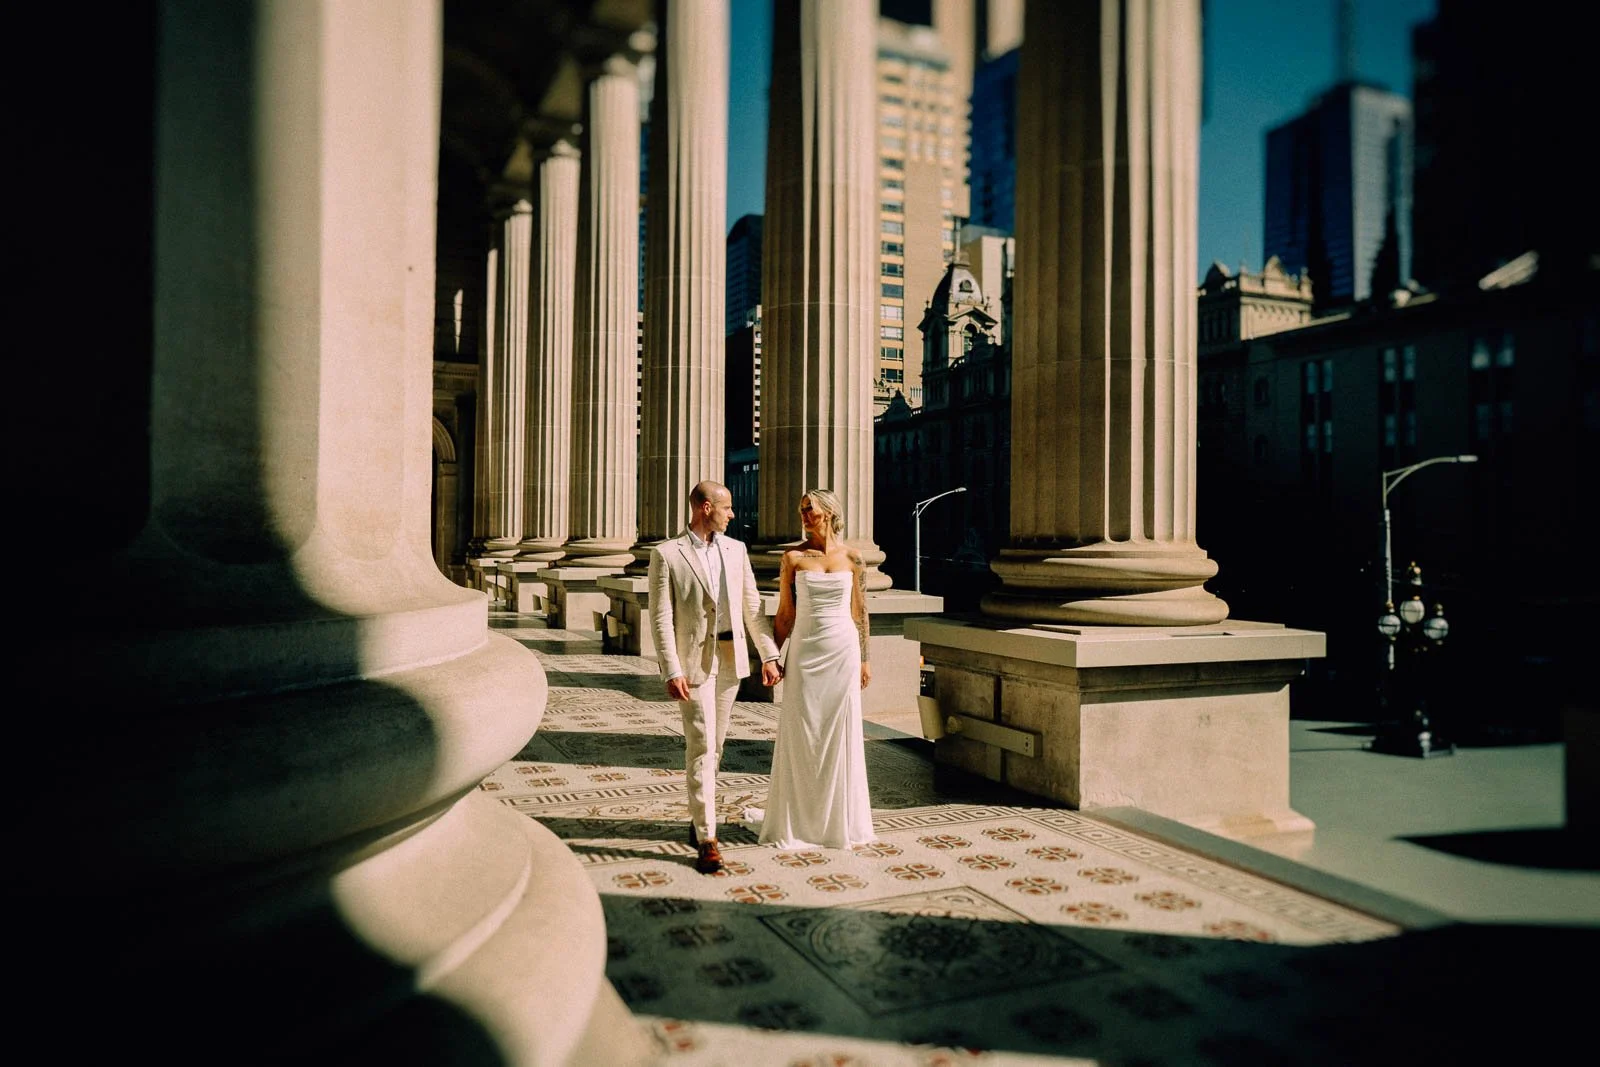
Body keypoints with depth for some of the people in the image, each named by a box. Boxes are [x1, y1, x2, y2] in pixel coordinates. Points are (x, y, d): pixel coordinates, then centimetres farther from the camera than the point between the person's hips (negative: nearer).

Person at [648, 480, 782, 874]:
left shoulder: (736, 549, 8)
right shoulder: (667, 554, -7)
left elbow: (752, 606, 10)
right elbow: (661, 617, -10)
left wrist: (769, 654, 5)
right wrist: (672, 671, -16)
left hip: (731, 659, 5)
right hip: (694, 660, -5)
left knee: (715, 746, 14)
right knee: (701, 748, -6)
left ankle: (698, 819, 31)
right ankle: (707, 840, 0)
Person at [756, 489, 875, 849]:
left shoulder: (851, 558, 2)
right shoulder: (794, 558, 1)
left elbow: (860, 612, 6)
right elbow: (784, 613, 4)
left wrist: (865, 659, 5)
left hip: (842, 650, 0)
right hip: (804, 650, 0)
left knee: (840, 734, 6)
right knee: (801, 734, 3)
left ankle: (839, 819, 21)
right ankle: (798, 820, 17)